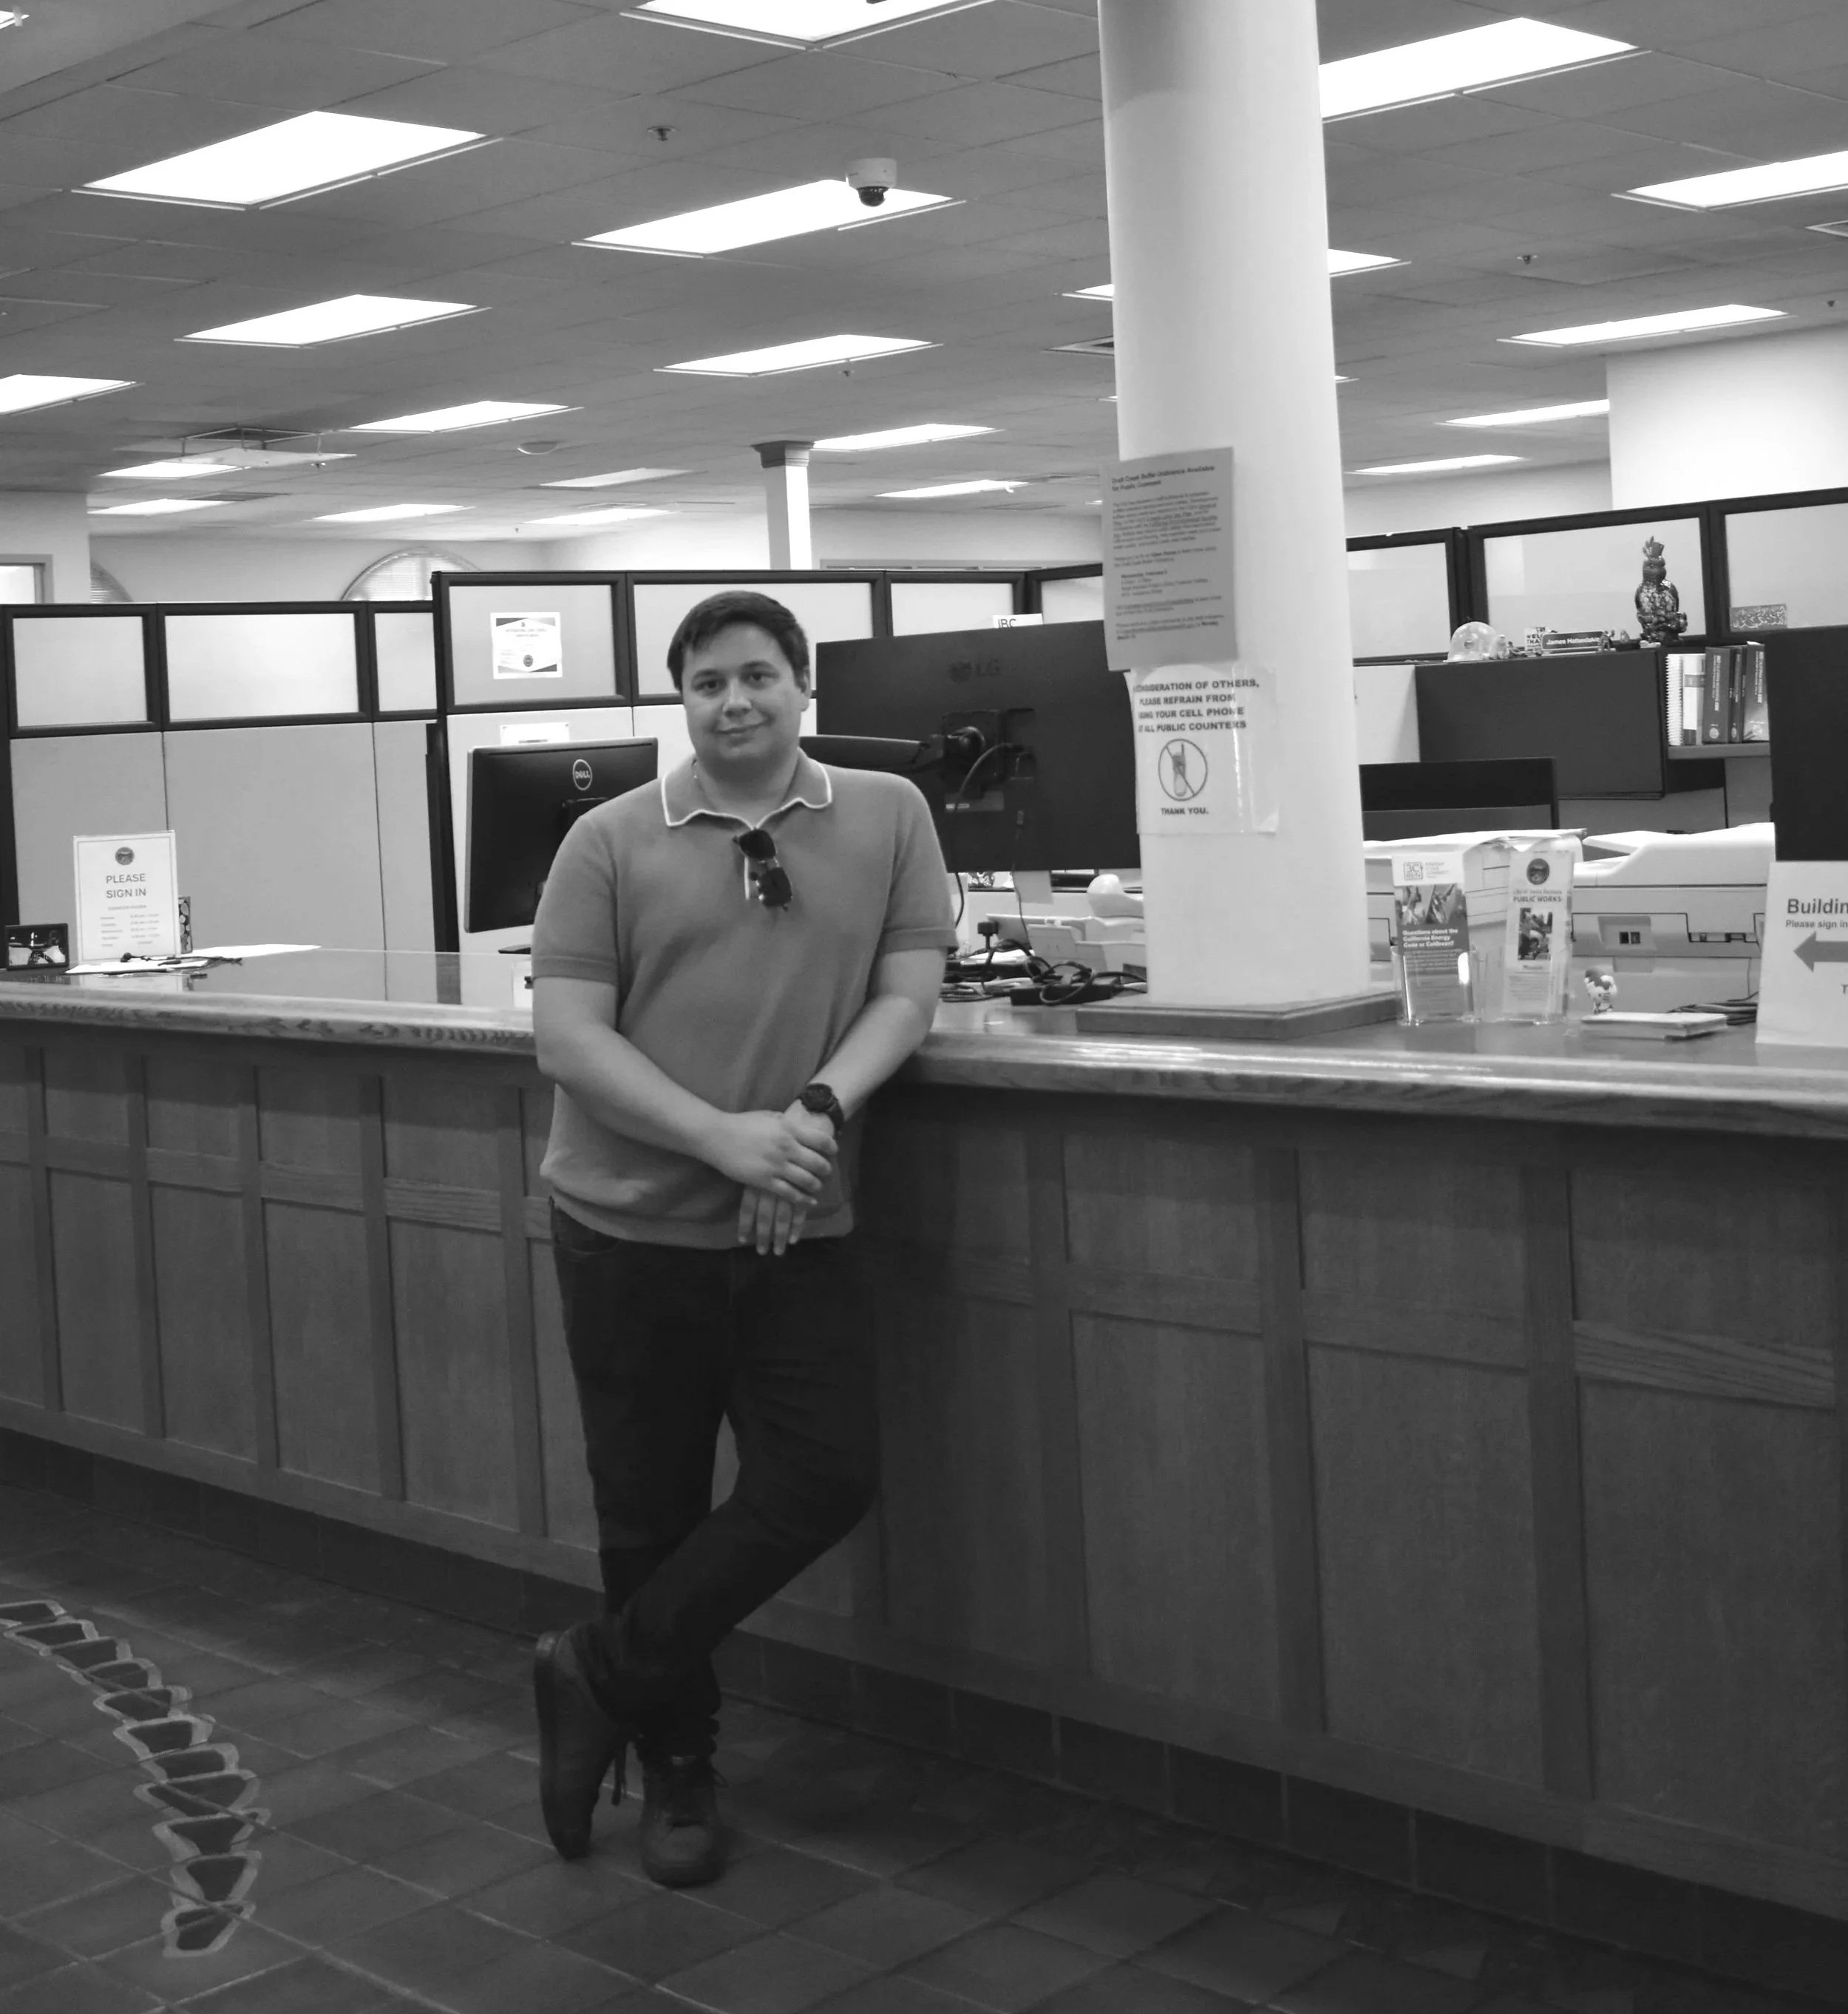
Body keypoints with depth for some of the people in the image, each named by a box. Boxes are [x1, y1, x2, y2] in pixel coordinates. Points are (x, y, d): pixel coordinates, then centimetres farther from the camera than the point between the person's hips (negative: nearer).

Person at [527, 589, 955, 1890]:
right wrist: (724, 1136, -19)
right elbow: (567, 1037, -7)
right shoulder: (612, 842, -1)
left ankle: (601, 1677, 17)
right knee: (652, 1511, 7)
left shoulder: (888, 817, 4)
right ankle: (674, 1769, 28)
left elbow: (908, 994, 0)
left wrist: (819, 1110, -19)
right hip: (633, 1224, -1)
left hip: (799, 1230, 1)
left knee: (831, 1477, -4)